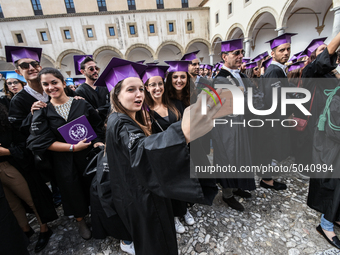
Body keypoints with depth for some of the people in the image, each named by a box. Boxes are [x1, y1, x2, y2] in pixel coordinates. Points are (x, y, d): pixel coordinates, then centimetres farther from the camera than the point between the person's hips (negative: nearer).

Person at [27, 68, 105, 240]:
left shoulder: (81, 104, -3)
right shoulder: (41, 112, -3)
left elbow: (98, 127, 1)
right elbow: (40, 142, -10)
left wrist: (97, 143, -16)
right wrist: (73, 147, -18)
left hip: (88, 156, 1)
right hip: (64, 162, 0)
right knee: (72, 189, 15)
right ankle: (80, 220, 43)